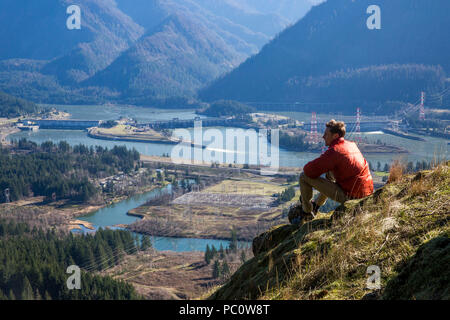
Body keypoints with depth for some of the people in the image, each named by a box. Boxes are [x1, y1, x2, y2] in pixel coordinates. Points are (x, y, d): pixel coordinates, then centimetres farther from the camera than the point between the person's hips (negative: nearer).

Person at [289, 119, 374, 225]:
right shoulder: (352, 144, 9)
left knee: (304, 176, -4)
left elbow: (309, 170, -16)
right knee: (330, 174, 36)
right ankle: (316, 205, 43)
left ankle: (306, 212, 12)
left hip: (349, 196, -9)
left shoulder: (334, 151, -17)